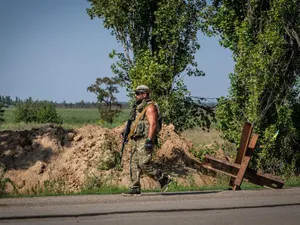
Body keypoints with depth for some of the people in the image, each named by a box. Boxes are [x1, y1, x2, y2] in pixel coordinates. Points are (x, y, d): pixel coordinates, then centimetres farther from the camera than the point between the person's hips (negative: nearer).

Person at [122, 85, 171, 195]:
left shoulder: (150, 107, -10)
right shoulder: (139, 107, 20)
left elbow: (153, 124, -19)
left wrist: (149, 140, -25)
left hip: (145, 140, -10)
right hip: (136, 140, 10)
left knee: (144, 164, -14)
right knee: (134, 164, 4)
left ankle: (164, 179, -1)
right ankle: (135, 188, 5)